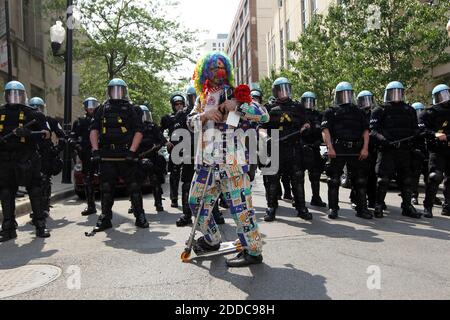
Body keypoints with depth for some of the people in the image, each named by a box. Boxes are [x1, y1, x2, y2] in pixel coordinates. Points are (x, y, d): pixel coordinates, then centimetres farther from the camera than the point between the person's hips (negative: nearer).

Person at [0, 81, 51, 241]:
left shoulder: (32, 114, 2)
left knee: (35, 191, -2)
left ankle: (40, 225, 6)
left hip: (28, 160, -3)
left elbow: (46, 133, -7)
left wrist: (28, 133, -22)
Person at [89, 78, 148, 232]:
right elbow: (94, 130, 11)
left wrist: (132, 151, -11)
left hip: (126, 155, -2)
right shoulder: (102, 109, 16)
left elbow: (138, 131, 0)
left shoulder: (130, 109, 8)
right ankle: (105, 218, 16)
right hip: (107, 155, 2)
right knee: (106, 188, 5)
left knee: (134, 186, 1)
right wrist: (95, 150, -3)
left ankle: (140, 217, 10)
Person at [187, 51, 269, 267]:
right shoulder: (203, 97, 19)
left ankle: (253, 251, 5)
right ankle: (212, 240, 32)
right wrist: (205, 115, -8)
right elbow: (191, 123, 11)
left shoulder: (234, 93, 3)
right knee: (196, 201, 13)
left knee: (239, 205, -7)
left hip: (231, 161, -6)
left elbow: (264, 115, -4)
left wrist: (236, 105, -15)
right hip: (206, 160, 7)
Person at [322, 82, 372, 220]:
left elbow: (365, 130, 11)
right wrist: (330, 148, -15)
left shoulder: (359, 112, 19)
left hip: (357, 151, 3)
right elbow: (325, 130, -3)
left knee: (360, 180, 5)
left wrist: (365, 148, -2)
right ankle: (333, 209, 8)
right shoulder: (331, 112, 9)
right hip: (337, 150, -3)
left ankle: (362, 208, 14)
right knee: (334, 180, 0)